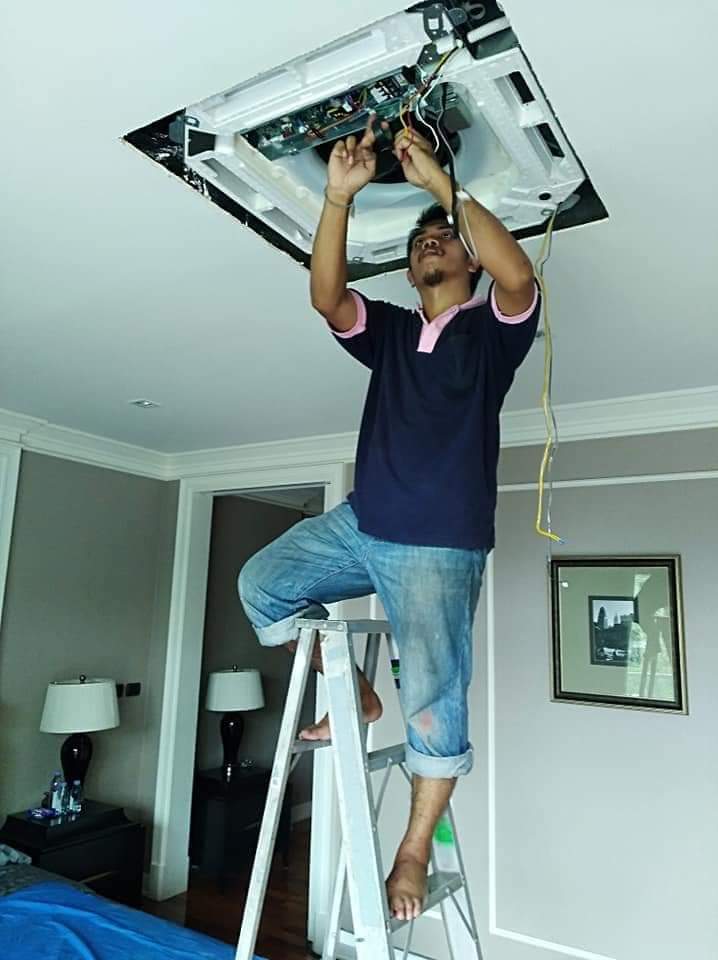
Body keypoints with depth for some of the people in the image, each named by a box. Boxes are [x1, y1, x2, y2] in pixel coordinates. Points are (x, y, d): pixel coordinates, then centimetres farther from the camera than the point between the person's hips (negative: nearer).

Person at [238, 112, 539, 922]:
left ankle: (415, 851, 17)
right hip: (360, 524, 5)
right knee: (261, 585, -3)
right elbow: (325, 295, -3)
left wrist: (438, 182, -16)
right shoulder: (387, 330, 15)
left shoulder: (493, 329, 4)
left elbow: (519, 274, -19)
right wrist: (339, 197, -13)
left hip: (441, 545, -5)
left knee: (433, 701, -5)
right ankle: (352, 692, 16)